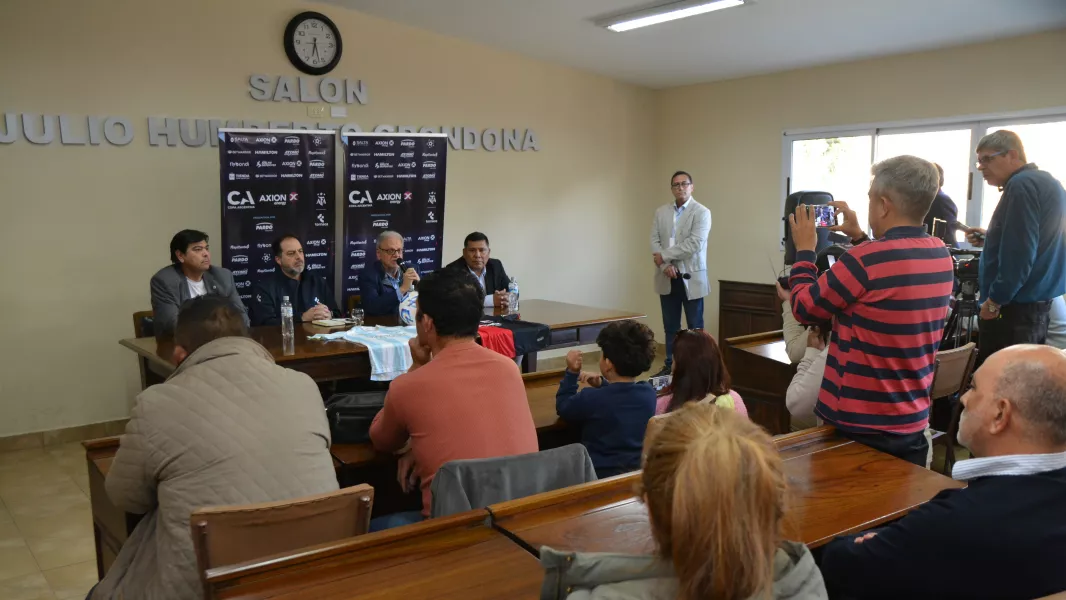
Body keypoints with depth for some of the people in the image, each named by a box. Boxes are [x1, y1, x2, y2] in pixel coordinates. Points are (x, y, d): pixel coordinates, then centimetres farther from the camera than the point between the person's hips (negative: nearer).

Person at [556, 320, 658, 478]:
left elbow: (562, 407, 0)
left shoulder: (590, 398, -22)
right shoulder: (649, 393, -9)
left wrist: (572, 372, 0)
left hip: (601, 474, -5)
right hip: (639, 470, 5)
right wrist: (602, 384, 5)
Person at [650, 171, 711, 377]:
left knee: (695, 327, 2)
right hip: (667, 278, 4)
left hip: (691, 277, -4)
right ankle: (669, 365, 21)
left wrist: (664, 256, -13)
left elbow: (693, 244, -16)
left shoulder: (702, 212, -5)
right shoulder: (661, 212, 10)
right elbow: (654, 241, 3)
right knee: (670, 326, 12)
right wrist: (665, 265, -13)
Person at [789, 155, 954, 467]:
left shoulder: (865, 259, -22)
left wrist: (804, 249, 4)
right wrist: (860, 238, 21)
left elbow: (804, 308, -8)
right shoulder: (941, 255, 1)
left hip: (858, 427, -6)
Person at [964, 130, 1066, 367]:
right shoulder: (1046, 182, 16)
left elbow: (1019, 254, -22)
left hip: (1016, 305, -11)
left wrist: (994, 300, -15)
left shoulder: (1021, 185, -16)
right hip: (1040, 302, 11)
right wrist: (990, 239, 18)